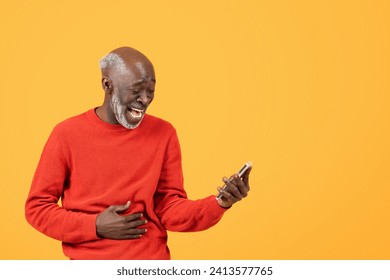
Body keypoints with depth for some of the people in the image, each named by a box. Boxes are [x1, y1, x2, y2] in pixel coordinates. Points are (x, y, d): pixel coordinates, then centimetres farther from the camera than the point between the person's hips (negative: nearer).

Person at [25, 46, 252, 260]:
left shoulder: (164, 134, 0)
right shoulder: (67, 134, -4)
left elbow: (170, 210, 1)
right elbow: (37, 208, 0)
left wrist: (219, 204, -15)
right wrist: (95, 226, -11)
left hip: (152, 257, 1)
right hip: (89, 259, -1)